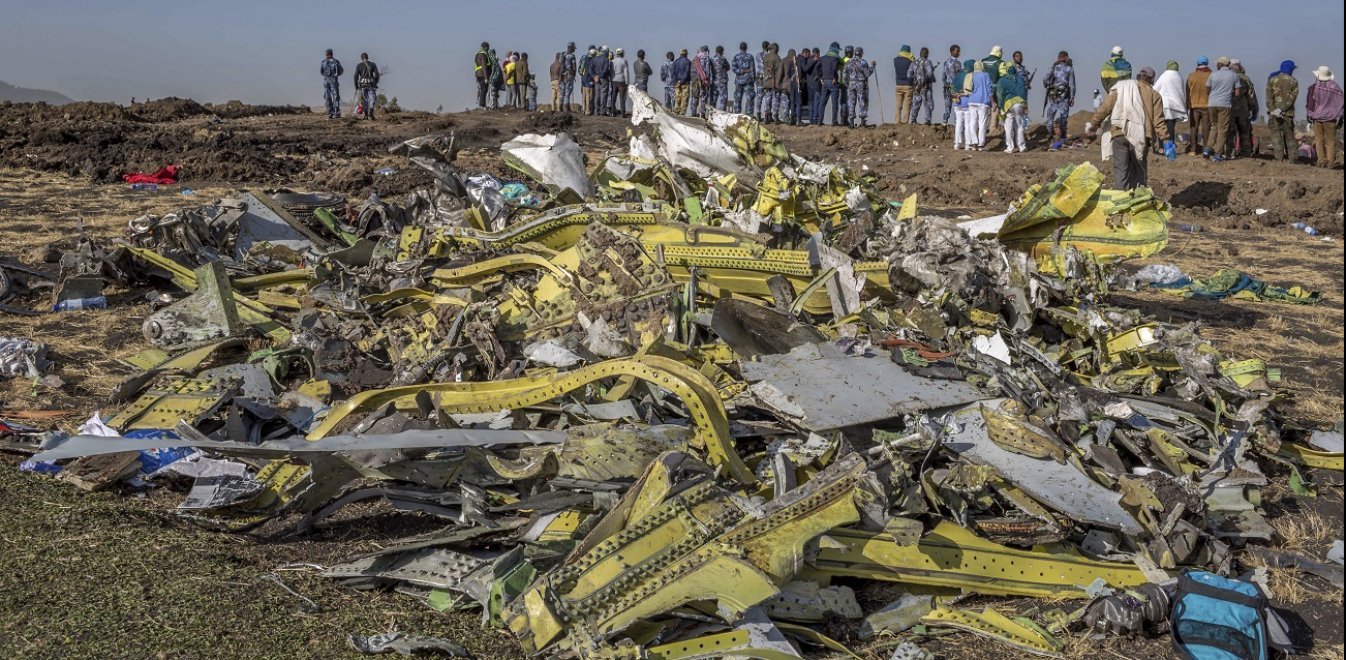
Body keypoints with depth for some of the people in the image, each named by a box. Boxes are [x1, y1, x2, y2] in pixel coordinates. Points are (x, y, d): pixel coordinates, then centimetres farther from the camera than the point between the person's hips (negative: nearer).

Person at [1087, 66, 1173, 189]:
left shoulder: (1120, 89, 11)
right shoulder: (1154, 95, 8)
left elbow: (1105, 108, 5)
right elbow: (1158, 121, 0)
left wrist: (1092, 124, 15)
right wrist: (1167, 141, 0)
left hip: (1119, 134, 0)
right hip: (1140, 137, 0)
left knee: (1120, 170, 0)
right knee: (1139, 171, 13)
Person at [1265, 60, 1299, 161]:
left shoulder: (1272, 80, 3)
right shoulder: (1293, 82, 1)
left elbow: (1269, 97, -5)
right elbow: (1292, 98, -9)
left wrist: (1272, 111, -8)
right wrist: (1282, 109, -12)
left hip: (1273, 112, 0)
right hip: (1288, 113, 0)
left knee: (1276, 136, 0)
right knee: (1289, 136, 10)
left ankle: (1279, 158, -6)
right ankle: (1291, 158, 11)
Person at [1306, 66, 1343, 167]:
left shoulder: (1313, 88, -2)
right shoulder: (1335, 88, 0)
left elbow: (1309, 105, 1)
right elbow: (1339, 106, 4)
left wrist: (1309, 120, 8)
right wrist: (1339, 121, 11)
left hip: (1317, 118, 0)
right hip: (1330, 119, 0)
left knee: (1319, 140, 6)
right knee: (1331, 140, 5)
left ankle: (1321, 161, 1)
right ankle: (1331, 161, 1)